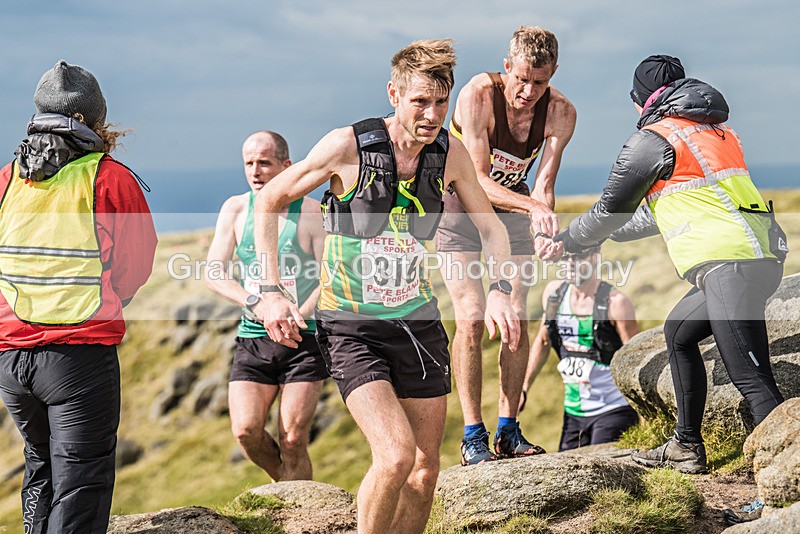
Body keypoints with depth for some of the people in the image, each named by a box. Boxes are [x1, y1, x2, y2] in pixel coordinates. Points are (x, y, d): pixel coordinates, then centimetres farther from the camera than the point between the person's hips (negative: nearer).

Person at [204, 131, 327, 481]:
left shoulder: (311, 213, -4)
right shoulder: (235, 210, 5)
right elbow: (213, 273, 0)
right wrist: (255, 303, -17)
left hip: (304, 341, -3)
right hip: (253, 340, 3)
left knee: (293, 440, -8)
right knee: (246, 430, -13)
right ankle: (288, 485, 15)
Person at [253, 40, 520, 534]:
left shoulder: (450, 153, -3)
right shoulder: (348, 146, -15)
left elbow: (491, 227, 12)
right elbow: (269, 201, -3)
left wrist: (499, 290, -6)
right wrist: (272, 293, -9)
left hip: (418, 323, 5)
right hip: (352, 327, -5)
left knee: (425, 469, 8)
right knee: (396, 456, -21)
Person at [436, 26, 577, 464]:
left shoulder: (561, 113, -19)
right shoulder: (478, 95, -29)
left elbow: (543, 185, -22)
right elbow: (478, 181, -32)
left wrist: (545, 228, -42)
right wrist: (534, 206, -46)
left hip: (512, 210, 4)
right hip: (458, 206, -4)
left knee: (517, 318, -5)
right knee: (472, 318, -15)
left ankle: (508, 432, 4)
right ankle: (472, 437, -11)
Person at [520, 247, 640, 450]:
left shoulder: (615, 302, -13)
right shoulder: (553, 292, 4)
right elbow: (543, 341, 19)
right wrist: (523, 387, 17)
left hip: (613, 409, -6)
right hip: (573, 411, 6)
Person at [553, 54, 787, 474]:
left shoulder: (653, 140, 0)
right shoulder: (718, 132, 25)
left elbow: (609, 211, 9)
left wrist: (566, 242, 27)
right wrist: (612, 234, 46)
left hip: (729, 264, -9)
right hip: (763, 257, 9)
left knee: (752, 381, -15)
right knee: (678, 333, 26)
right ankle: (686, 447, 31)